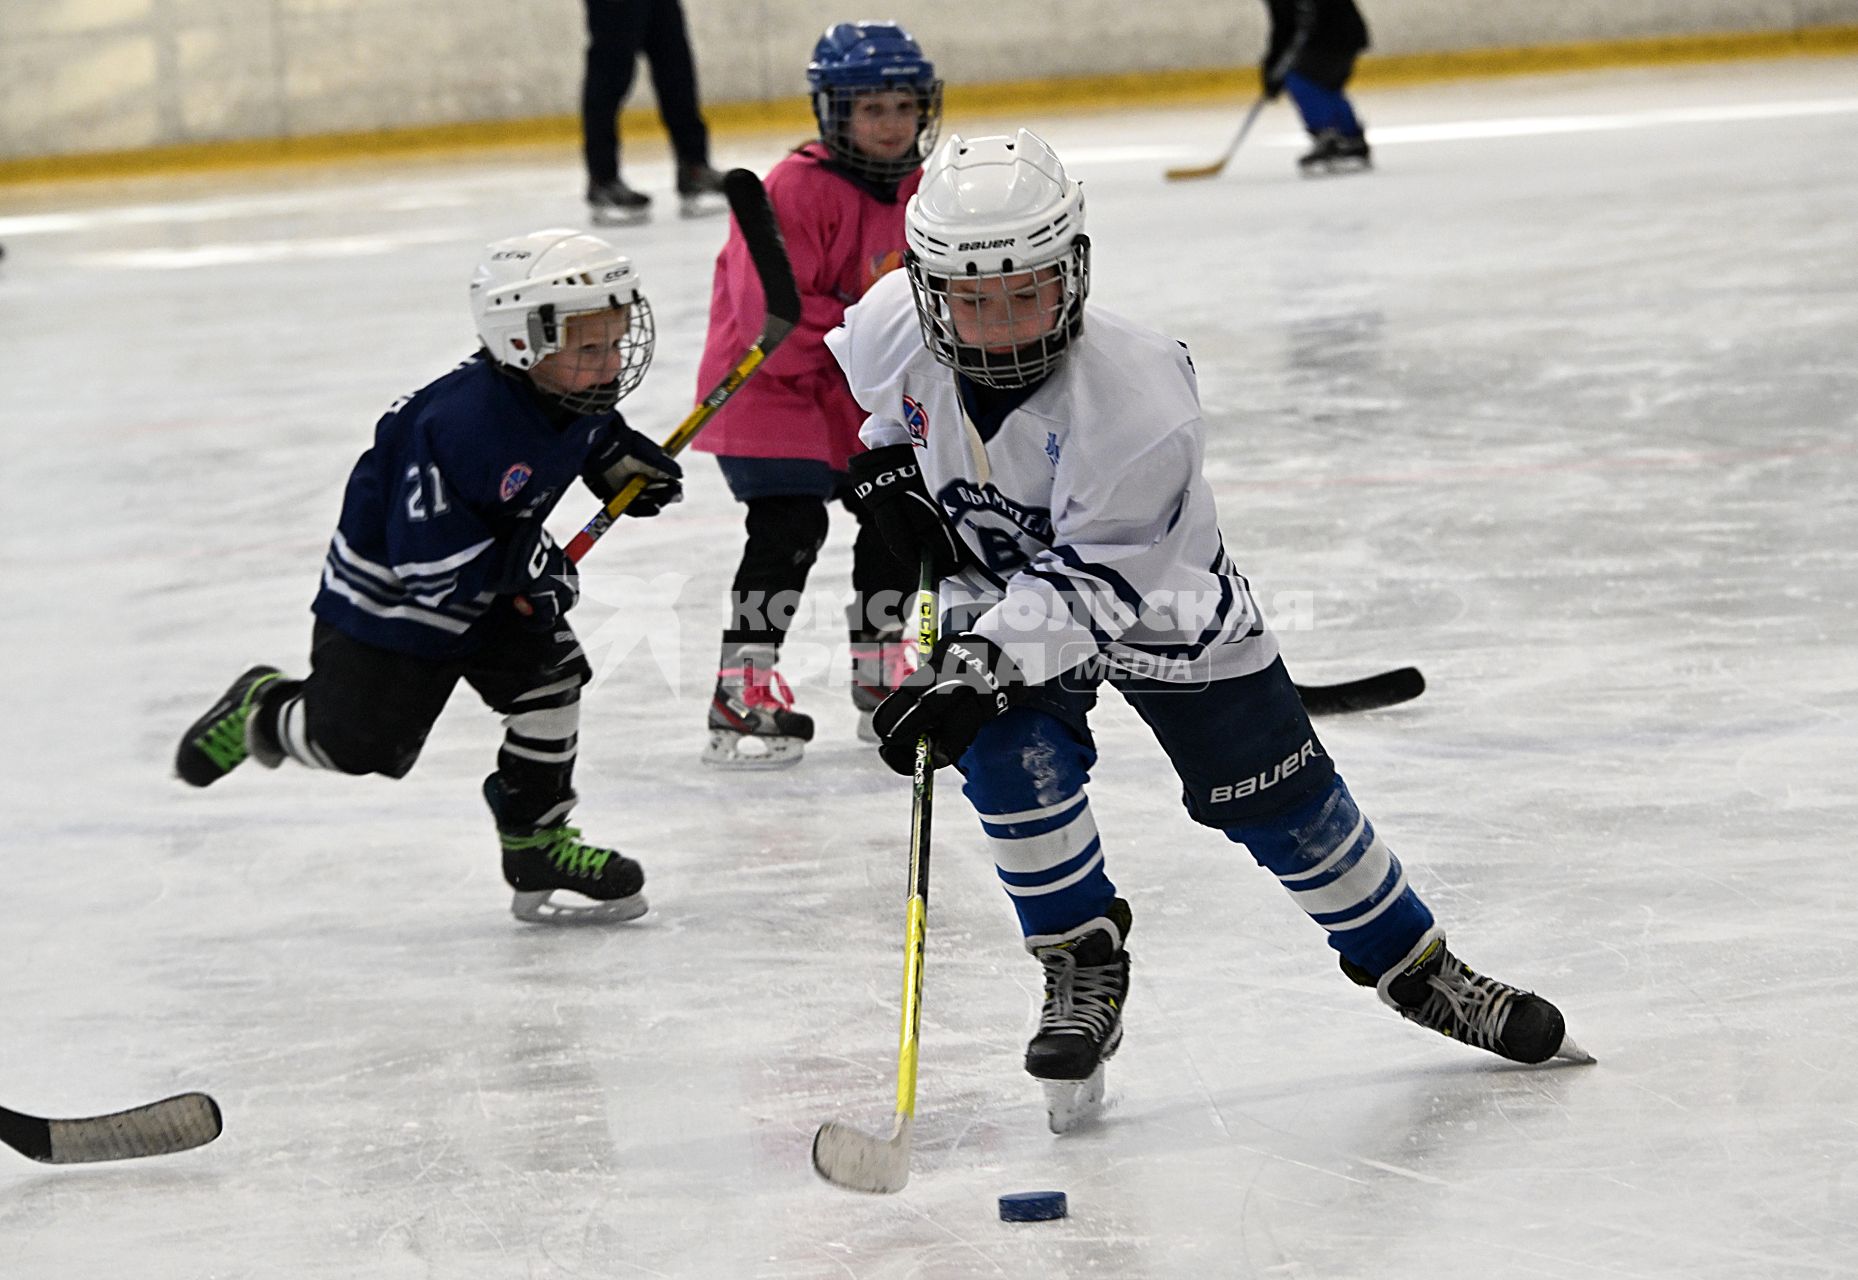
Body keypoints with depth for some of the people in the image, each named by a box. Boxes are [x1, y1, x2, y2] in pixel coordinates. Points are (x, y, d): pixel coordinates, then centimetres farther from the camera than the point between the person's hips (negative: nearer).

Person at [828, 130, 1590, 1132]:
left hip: (1156, 595, -3)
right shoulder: (892, 327, -22)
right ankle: (1083, 966, -2)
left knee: (1279, 802, 2)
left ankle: (1412, 965, 22)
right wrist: (890, 461, -6)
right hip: (997, 588, 3)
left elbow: (1091, 583, -37)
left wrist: (980, 665, -46)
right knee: (1016, 758, -23)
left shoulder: (1135, 398, -38)